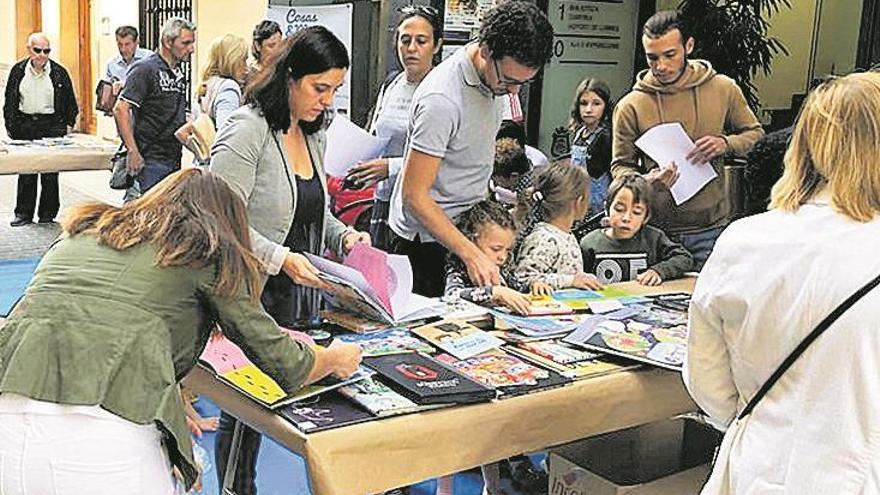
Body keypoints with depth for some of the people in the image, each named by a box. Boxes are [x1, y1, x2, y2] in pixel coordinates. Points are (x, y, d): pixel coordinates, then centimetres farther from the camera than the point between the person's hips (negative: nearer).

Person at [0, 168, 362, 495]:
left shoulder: (82, 233, 27)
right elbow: (288, 368, 15)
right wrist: (337, 359, 37)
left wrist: (172, 409, 48)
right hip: (104, 438, -5)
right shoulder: (209, 254, 12)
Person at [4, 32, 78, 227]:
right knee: (25, 171, 3)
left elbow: (70, 102, 9)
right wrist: (10, 126, 5)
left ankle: (47, 214, 12)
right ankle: (23, 214, 10)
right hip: (25, 125, 1)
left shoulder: (59, 72, 1)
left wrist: (69, 124, 3)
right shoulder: (18, 71, 5)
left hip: (52, 125, -1)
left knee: (50, 172, 1)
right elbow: (10, 102, 9)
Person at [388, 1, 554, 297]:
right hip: (427, 242, -8)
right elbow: (414, 196, -26)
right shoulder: (442, 100, -26)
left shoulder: (490, 77, 1)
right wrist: (471, 254, -32)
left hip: (466, 231, 8)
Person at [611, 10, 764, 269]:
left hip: (712, 229, 2)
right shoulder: (630, 107, -6)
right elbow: (620, 166, 1)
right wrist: (646, 181, -21)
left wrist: (726, 143, -10)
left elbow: (755, 133, 12)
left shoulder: (724, 89, -1)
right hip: (657, 231, -1)